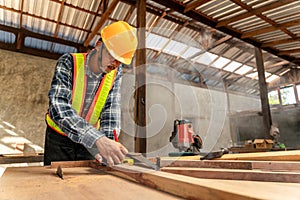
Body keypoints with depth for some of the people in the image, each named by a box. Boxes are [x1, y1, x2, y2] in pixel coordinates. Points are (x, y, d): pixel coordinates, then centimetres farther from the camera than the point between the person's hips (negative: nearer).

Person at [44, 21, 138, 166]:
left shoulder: (115, 73, -11)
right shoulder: (68, 63, -23)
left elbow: (111, 110, -15)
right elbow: (59, 109, -36)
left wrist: (108, 141, -33)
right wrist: (98, 139, -48)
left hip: (89, 140, 3)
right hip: (59, 137, -2)